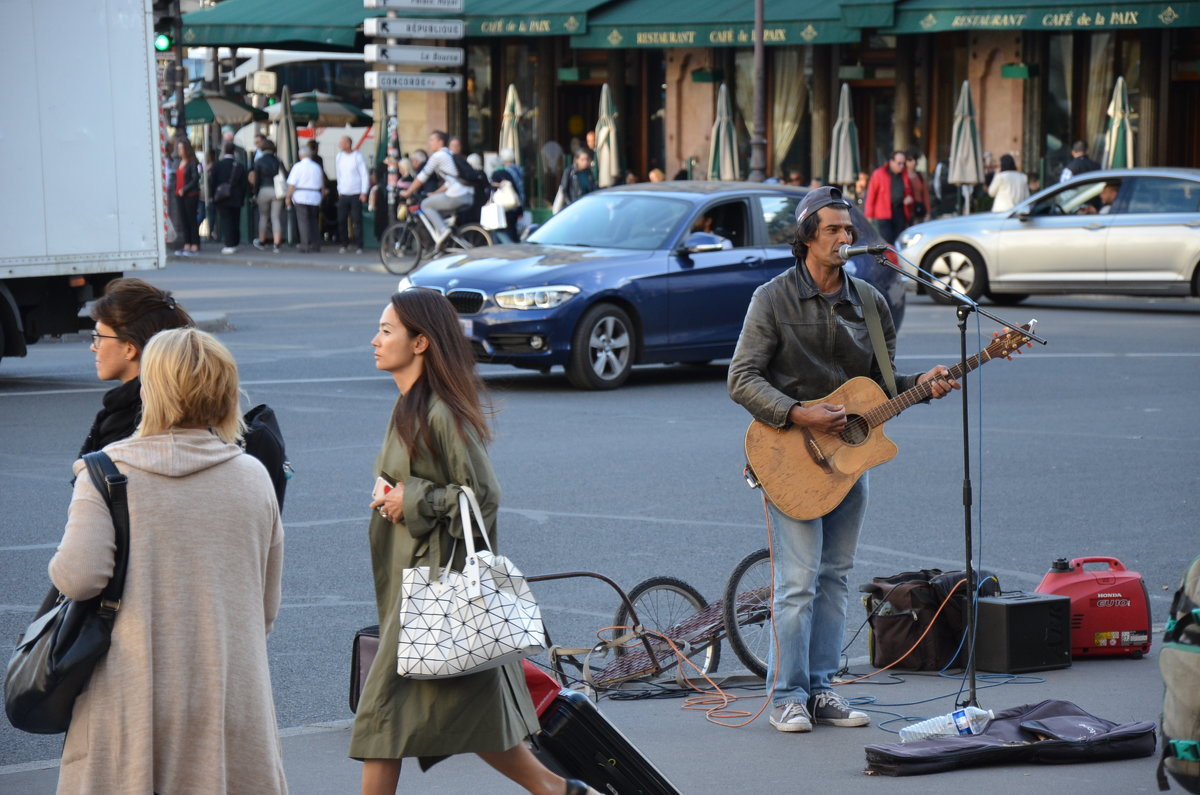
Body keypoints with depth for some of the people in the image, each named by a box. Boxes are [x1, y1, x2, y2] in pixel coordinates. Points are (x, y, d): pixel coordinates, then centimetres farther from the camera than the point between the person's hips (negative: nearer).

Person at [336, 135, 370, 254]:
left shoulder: (358, 156, -5)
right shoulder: (339, 156, 9)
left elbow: (365, 175, -5)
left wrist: (364, 192, -11)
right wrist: (339, 189, 13)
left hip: (356, 195, -5)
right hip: (343, 194, 5)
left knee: (357, 220, -5)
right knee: (341, 220, 0)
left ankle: (359, 246, 0)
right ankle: (344, 245, 10)